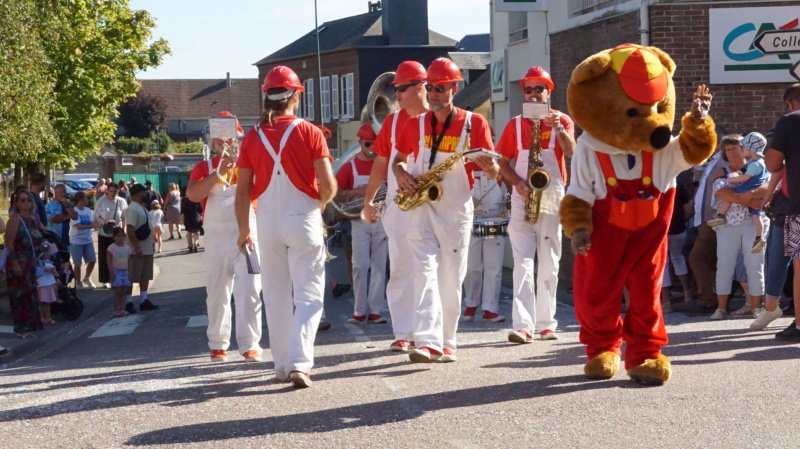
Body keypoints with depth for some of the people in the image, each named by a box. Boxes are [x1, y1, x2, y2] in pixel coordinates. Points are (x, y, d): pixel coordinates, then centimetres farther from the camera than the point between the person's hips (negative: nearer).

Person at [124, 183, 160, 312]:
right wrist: (136, 247, -27)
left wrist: (151, 244, 21)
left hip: (147, 250, 10)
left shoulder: (142, 208, 15)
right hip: (137, 250, -10)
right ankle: (128, 302, 0)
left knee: (145, 276, 11)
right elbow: (130, 228, -24)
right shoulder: (132, 209, -16)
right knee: (132, 277, -4)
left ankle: (144, 301, 16)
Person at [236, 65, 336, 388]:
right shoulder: (309, 133, -6)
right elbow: (328, 186, -9)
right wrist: (320, 204, 12)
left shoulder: (252, 137, 2)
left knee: (276, 296, 13)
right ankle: (300, 363, -13)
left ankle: (282, 364, 18)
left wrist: (244, 230, 12)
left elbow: (243, 191, 2)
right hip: (303, 219, -3)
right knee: (308, 295, 1)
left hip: (267, 222, 3)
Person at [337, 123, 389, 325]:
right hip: (360, 220, -2)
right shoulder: (351, 166, 5)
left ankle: (375, 311, 3)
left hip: (382, 220, 2)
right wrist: (356, 191, -14)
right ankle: (359, 311, 0)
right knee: (360, 266, -7)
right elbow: (333, 193, -2)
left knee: (379, 267, 1)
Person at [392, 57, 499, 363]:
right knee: (425, 270, -15)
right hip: (422, 209, 1)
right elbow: (398, 159, 21)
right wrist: (400, 173, -2)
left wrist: (488, 166, -21)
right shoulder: (415, 125, 9)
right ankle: (427, 343, -25)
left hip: (456, 211, -1)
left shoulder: (474, 123, 2)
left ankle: (446, 343, 16)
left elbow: (492, 173, 3)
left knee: (451, 280, 4)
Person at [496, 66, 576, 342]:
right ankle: (523, 325, -15)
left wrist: (558, 128, -29)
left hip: (553, 199, 0)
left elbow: (571, 152, -12)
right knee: (523, 262, -10)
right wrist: (517, 182, -9)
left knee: (550, 265, 4)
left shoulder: (562, 121, 5)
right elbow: (503, 163, 8)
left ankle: (546, 324, 11)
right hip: (522, 199, 0)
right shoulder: (515, 125, 9)